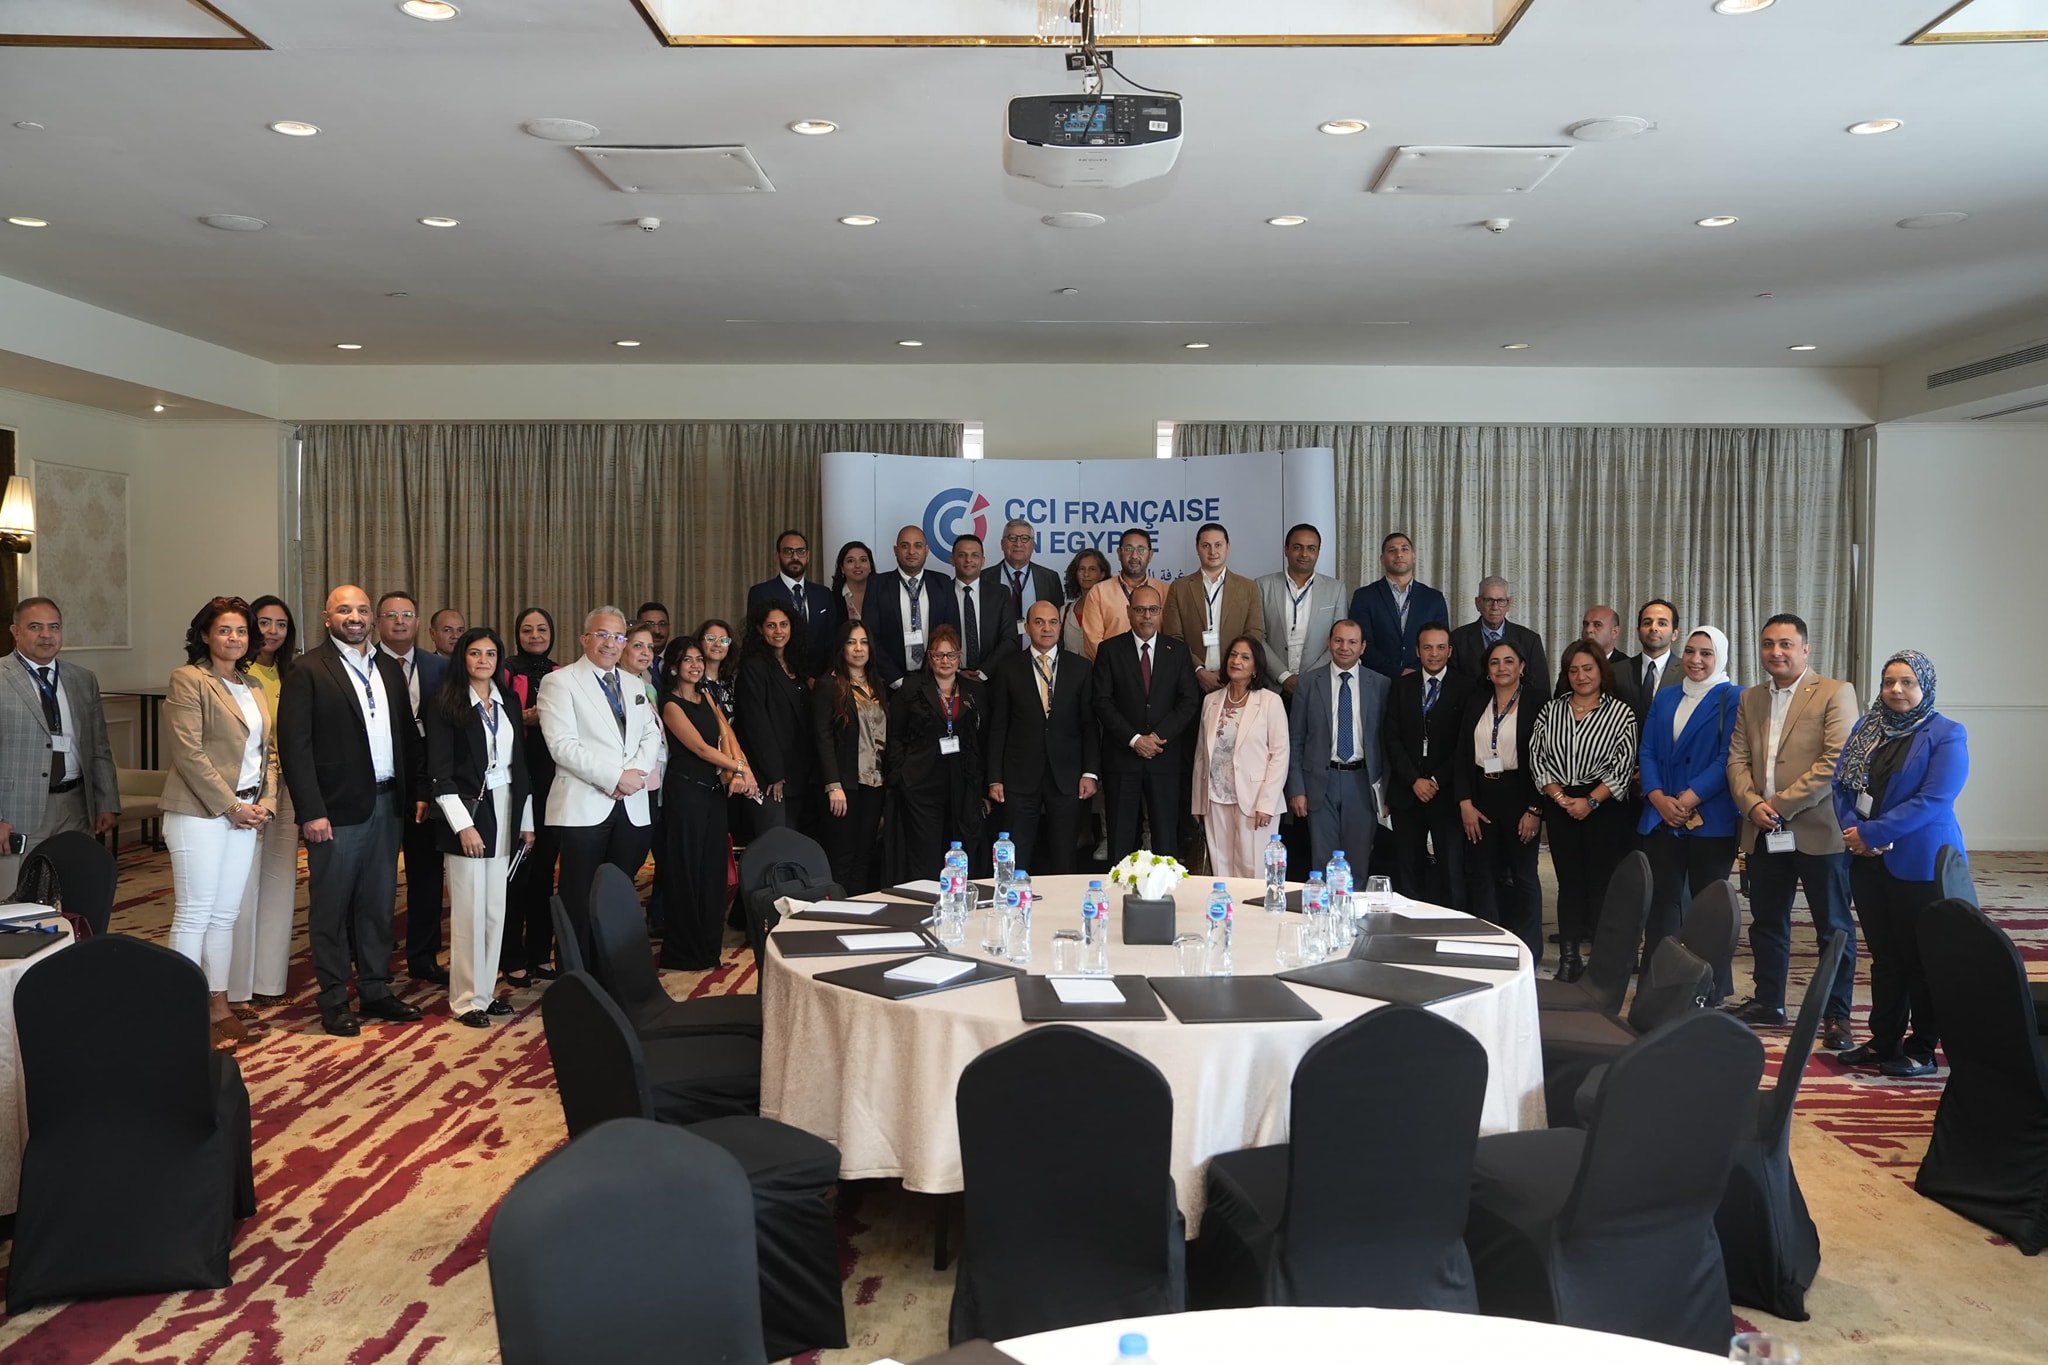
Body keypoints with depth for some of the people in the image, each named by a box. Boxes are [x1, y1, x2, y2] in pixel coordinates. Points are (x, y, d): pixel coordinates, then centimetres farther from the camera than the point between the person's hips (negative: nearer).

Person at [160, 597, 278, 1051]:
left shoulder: (252, 688, 17)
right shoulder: (188, 680, -6)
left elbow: (268, 750, 17)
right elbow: (189, 753, -13)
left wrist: (267, 802, 2)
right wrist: (231, 806, -13)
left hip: (245, 814, 7)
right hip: (201, 813, -7)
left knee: (225, 915, 10)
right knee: (193, 914, -3)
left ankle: (219, 1009, 17)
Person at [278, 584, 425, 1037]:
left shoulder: (389, 668, 12)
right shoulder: (307, 671, -6)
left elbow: (408, 733, 14)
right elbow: (295, 745, -11)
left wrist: (420, 790, 8)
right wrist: (311, 811, -15)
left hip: (387, 803, 6)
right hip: (336, 808, -5)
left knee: (379, 905, 13)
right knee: (332, 908, 5)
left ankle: (376, 991, 23)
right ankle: (333, 1001, 14)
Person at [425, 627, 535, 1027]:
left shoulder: (509, 704, 10)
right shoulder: (445, 705, -6)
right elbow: (439, 773, -10)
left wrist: (526, 821, 12)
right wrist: (463, 824, -16)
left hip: (504, 813, 5)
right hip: (468, 813, -5)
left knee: (496, 908, 9)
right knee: (469, 909, -1)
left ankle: (486, 990, 18)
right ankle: (466, 998, 9)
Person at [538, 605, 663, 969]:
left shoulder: (634, 686, 20)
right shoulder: (561, 682, -1)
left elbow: (651, 735, 14)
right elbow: (562, 745, -12)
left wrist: (637, 772, -6)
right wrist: (615, 776, -16)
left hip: (632, 806, 6)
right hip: (584, 807, -5)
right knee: (580, 902, -1)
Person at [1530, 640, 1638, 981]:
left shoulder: (1620, 713, -1)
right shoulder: (1551, 710, 8)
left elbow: (1623, 767, -6)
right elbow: (1537, 757, 4)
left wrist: (1589, 801, -13)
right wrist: (1560, 797, -7)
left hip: (1603, 807, -3)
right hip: (1560, 806, 3)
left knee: (1601, 882, -2)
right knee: (1568, 880, 6)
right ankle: (1569, 957, 10)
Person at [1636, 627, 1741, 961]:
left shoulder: (1734, 699, -1)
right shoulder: (1665, 697, 14)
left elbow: (1728, 759, -10)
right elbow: (1647, 752, 9)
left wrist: (1688, 800, -16)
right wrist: (1658, 798, -7)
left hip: (1710, 820, -4)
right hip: (1661, 818, 4)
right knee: (1660, 900, 2)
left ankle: (1712, 984, 12)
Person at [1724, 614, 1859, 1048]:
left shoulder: (1835, 693, -5)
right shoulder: (1749, 700, 14)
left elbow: (1836, 761, -15)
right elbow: (1737, 759, 9)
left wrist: (1781, 803, -16)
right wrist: (1752, 803, -9)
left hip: (1818, 829, -6)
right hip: (1763, 832, 6)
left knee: (1834, 926, 4)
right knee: (1766, 922, 14)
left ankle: (1836, 1014, 13)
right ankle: (1768, 1003, 27)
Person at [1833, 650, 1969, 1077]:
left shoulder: (1946, 735, -7)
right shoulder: (1866, 728, 10)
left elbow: (1933, 800, -17)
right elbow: (1842, 785, 7)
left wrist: (1872, 832, -19)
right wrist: (1853, 832, -10)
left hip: (1919, 864, -5)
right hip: (1867, 862, 5)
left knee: (1920, 958, 3)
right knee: (1883, 956, 13)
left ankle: (1922, 1050, 14)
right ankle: (1883, 1042, 21)